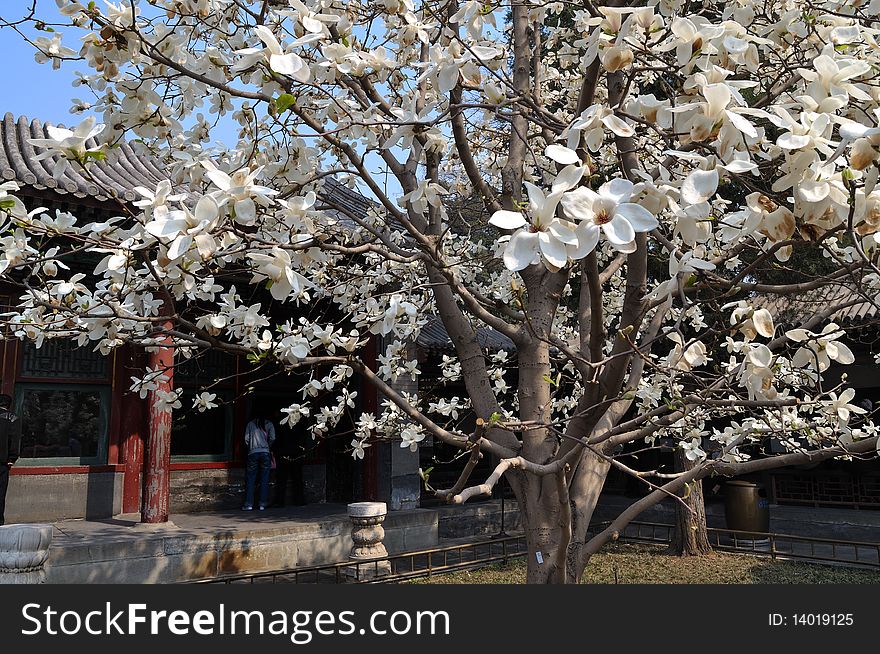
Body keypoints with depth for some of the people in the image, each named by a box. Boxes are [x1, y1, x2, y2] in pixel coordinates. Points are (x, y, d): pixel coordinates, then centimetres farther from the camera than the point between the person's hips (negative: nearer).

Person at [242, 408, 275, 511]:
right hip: (265, 452, 0)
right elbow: (272, 438, -1)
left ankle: (249, 504, 2)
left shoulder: (250, 424, 12)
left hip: (252, 453, 0)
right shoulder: (269, 424, 9)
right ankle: (262, 504, 2)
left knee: (250, 479, 5)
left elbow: (246, 439, 5)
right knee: (264, 479, 4)